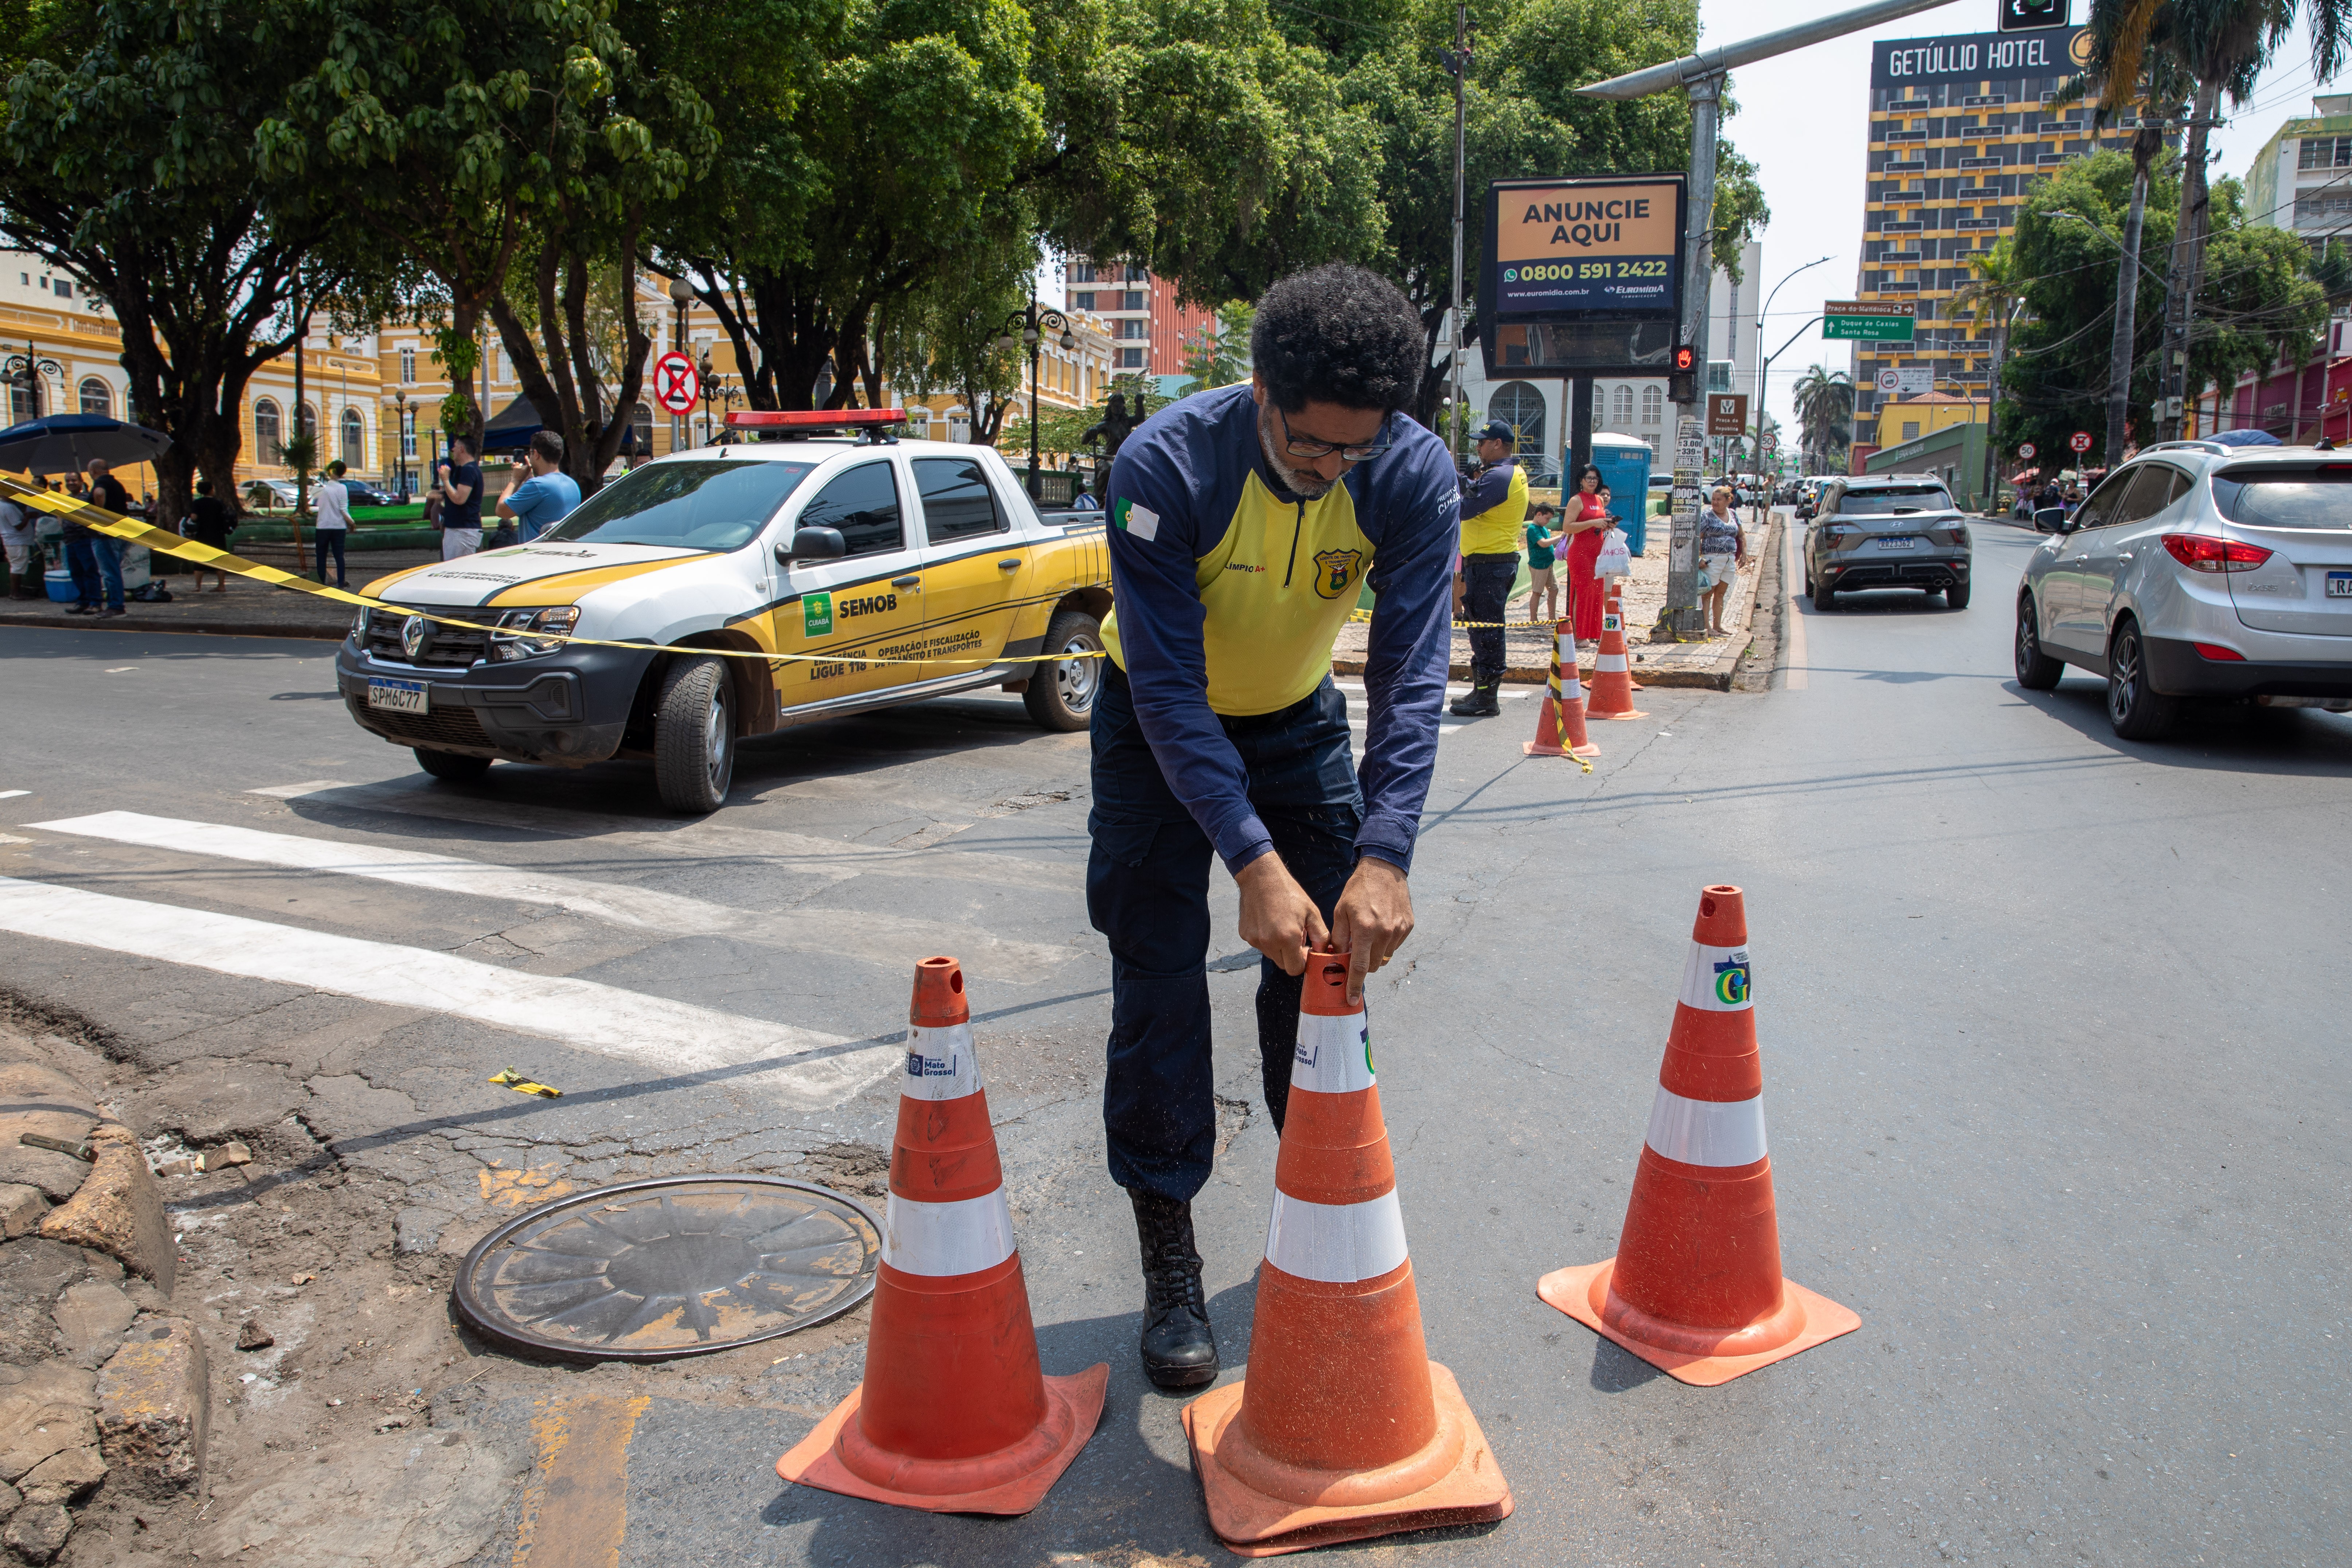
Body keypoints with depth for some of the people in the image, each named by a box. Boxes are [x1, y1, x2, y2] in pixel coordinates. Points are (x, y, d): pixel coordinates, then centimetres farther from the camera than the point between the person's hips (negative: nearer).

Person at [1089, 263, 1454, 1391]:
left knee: (1336, 957, 2)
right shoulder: (1163, 466, -32)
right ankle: (1170, 1264, 5)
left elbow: (1412, 670, -26)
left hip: (1298, 719, 3)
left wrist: (1383, 853, -38)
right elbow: (1169, 686, -33)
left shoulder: (1414, 474, -24)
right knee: (1158, 978, -7)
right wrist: (1253, 861, -40)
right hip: (1157, 723, -2)